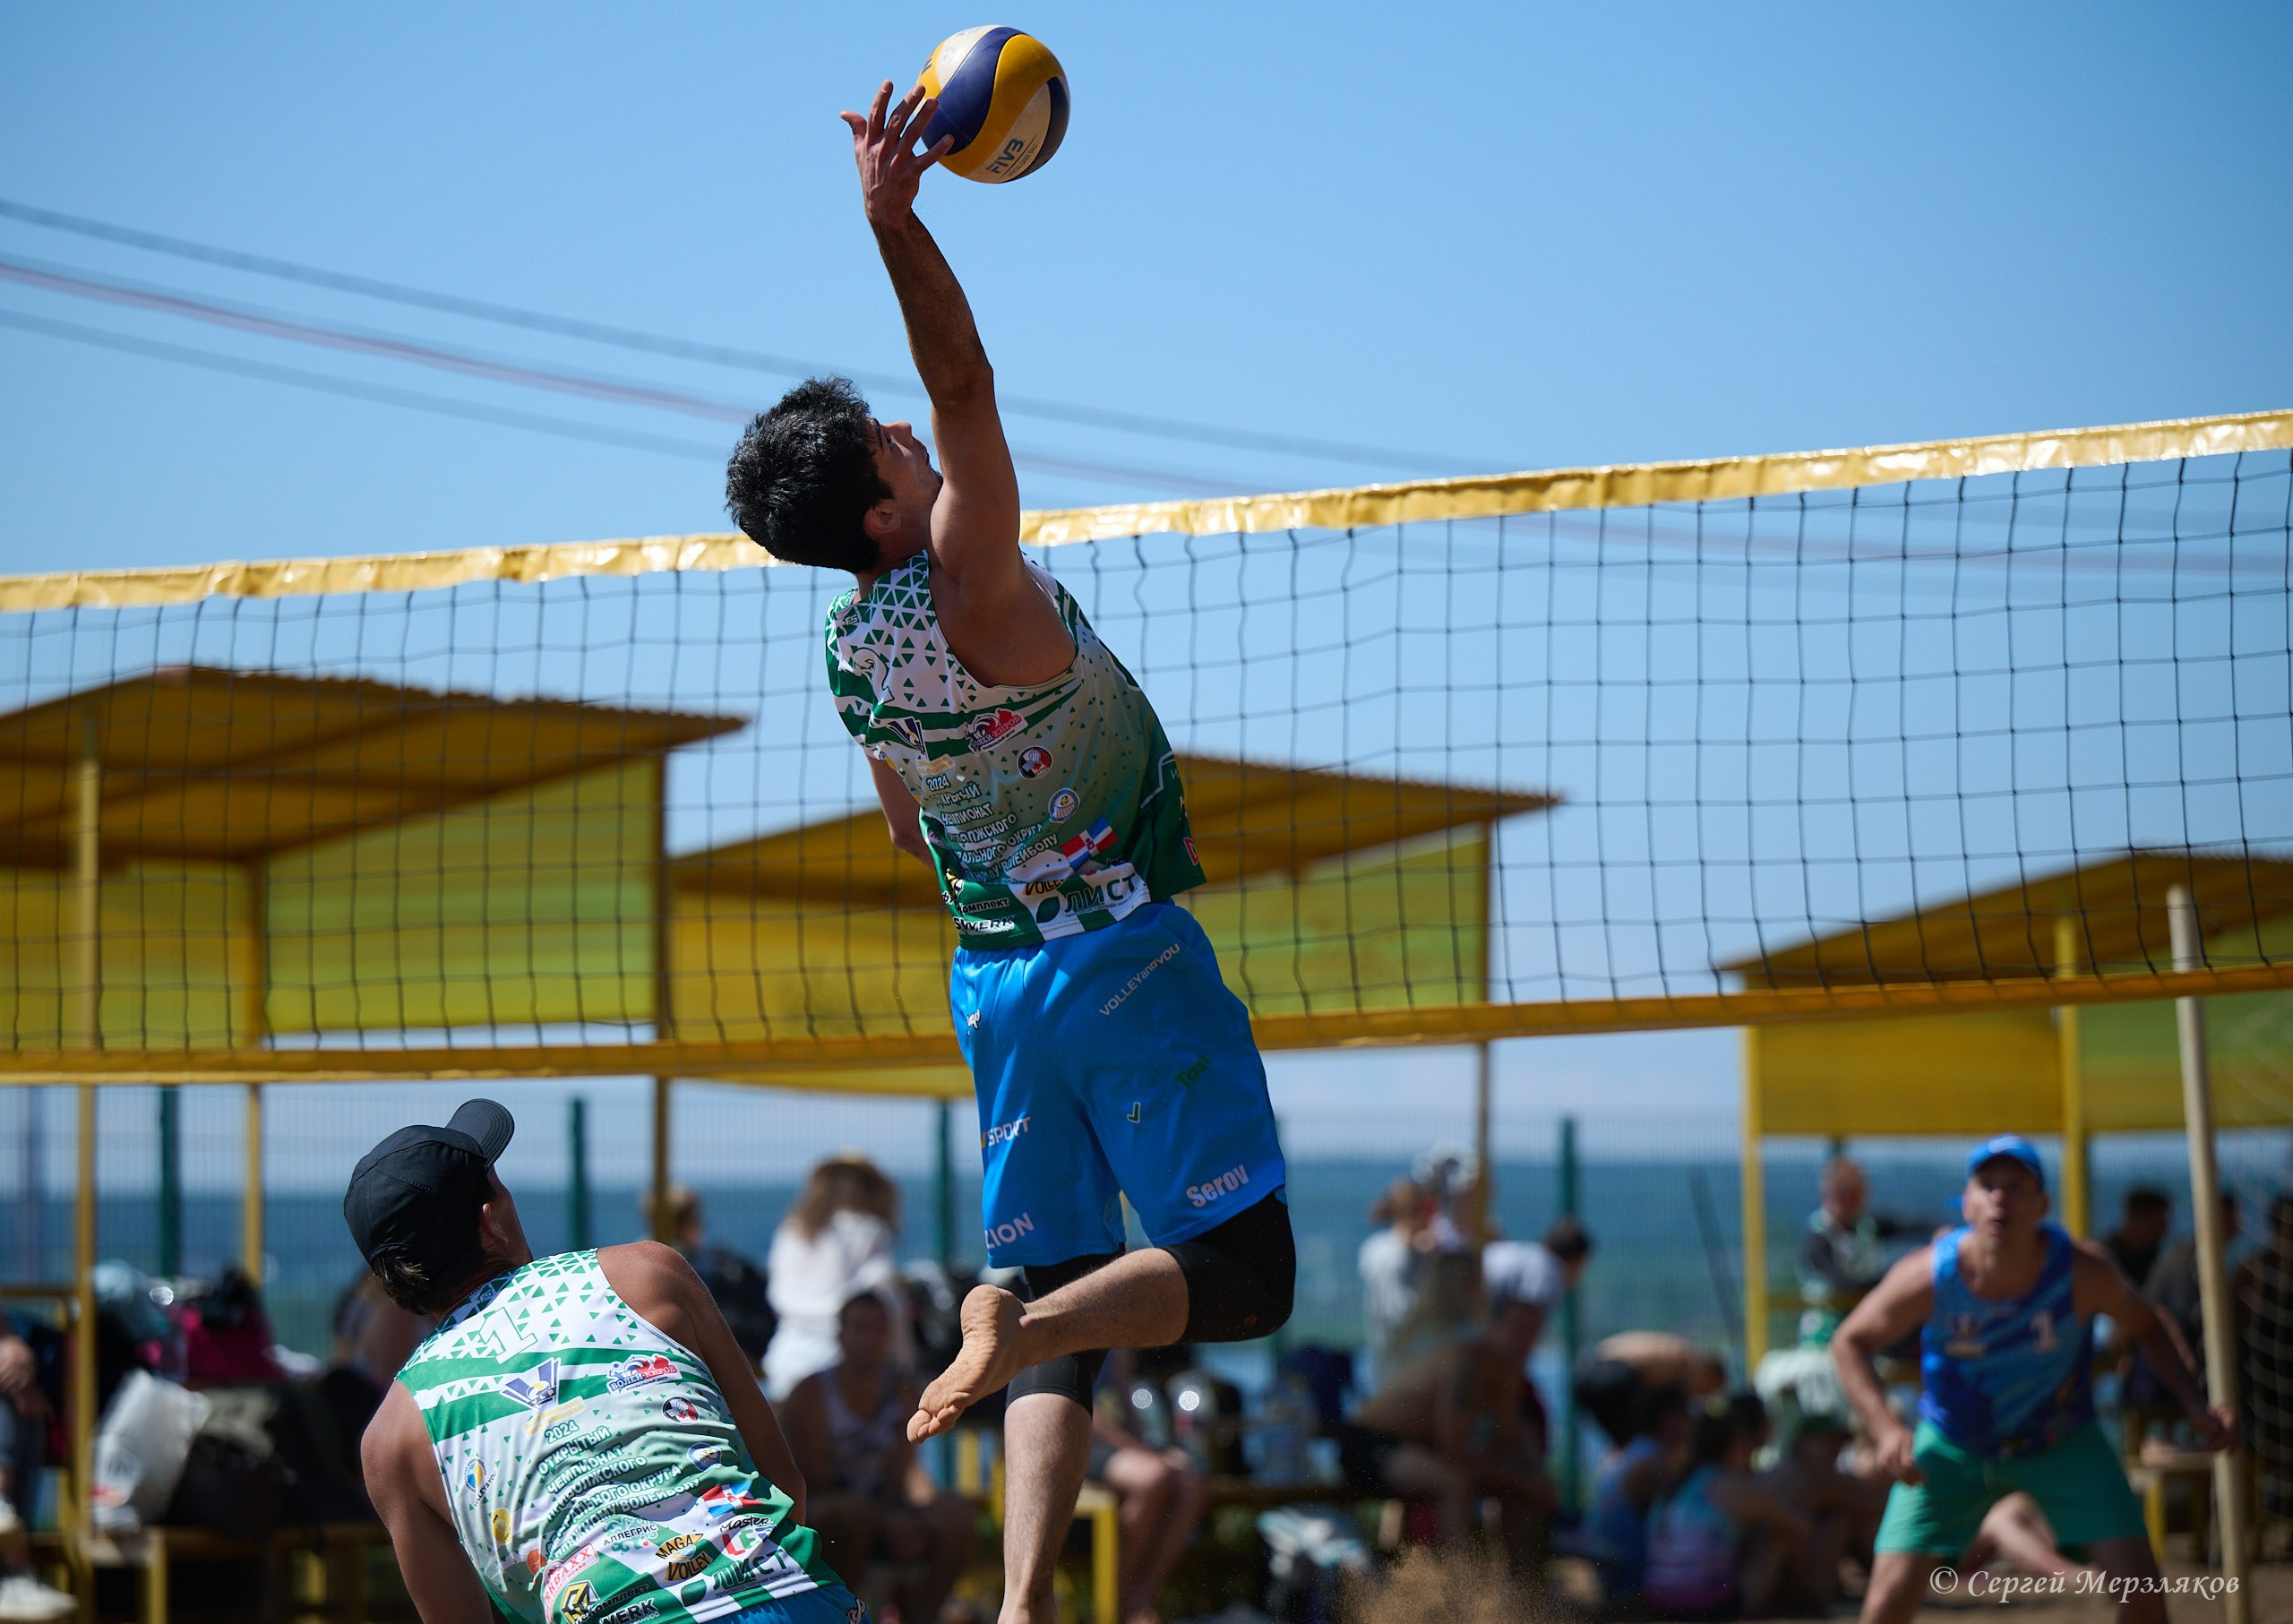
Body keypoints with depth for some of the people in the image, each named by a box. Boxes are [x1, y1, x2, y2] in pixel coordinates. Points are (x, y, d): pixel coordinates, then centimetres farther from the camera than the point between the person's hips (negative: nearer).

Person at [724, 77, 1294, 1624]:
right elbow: (965, 385, -24)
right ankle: (1022, 1320, -25)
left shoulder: (849, 650, 5)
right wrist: (894, 213, -28)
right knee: (1243, 1275, -3)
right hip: (1122, 953, -7)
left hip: (993, 977, 7)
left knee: (1064, 1314, 5)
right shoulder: (969, 593, -17)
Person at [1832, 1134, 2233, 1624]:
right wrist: (1886, 1429, -25)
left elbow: (2146, 1328, -4)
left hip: (2065, 1443, 1)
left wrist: (2195, 1406, -17)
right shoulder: (1930, 1276, -26)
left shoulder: (2082, 1269, -24)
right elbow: (1849, 1343, -11)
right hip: (1951, 1447, 0)